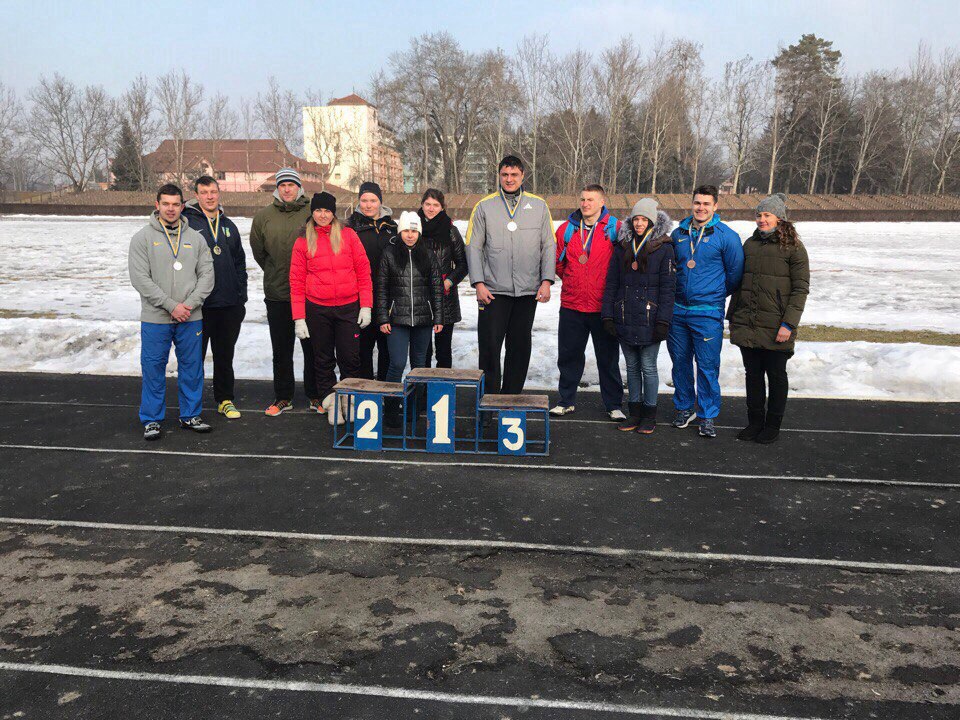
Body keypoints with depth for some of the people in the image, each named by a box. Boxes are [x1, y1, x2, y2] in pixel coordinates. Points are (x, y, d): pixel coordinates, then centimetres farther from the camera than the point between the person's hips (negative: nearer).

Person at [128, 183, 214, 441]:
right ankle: (152, 419, 17)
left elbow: (207, 275, 3)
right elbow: (140, 278, -9)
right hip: (155, 318, -2)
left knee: (192, 368, 9)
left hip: (191, 318, 3)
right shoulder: (143, 238, -1)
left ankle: (190, 415, 23)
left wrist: (190, 304, -10)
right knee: (153, 369, 4)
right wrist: (171, 305, -15)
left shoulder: (195, 238, 8)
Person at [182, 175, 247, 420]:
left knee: (225, 355, 13)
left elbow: (240, 262, 17)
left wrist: (241, 297, 10)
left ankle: (225, 399, 24)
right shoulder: (186, 223, -3)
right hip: (198, 305, -4)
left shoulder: (228, 226, 14)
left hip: (229, 305, 5)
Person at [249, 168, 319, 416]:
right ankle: (283, 397, 21)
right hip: (277, 294, 2)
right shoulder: (263, 216, 4)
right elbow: (258, 251, 14)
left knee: (313, 347, 6)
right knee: (281, 350, 10)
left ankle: (315, 395, 19)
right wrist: (276, 274, 14)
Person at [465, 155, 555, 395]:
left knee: (520, 348, 7)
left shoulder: (539, 206, 9)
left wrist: (547, 280, -2)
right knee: (489, 346, -2)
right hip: (493, 290, -1)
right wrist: (479, 283, -6)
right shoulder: (484, 206, 5)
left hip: (528, 291, 2)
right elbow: (473, 247, 3)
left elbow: (549, 246, 8)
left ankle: (512, 397, 19)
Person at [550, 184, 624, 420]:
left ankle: (613, 405, 19)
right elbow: (557, 262, 15)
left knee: (608, 358, 7)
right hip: (571, 305, 3)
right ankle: (567, 401, 24)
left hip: (604, 306, -2)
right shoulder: (567, 228, 6)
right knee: (569, 356, 10)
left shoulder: (615, 228, -3)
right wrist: (572, 282, 11)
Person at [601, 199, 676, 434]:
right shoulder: (622, 248, 10)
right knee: (632, 366, 12)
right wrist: (608, 315, 2)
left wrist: (663, 322, -12)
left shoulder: (664, 248, -2)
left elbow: (668, 288, -6)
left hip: (649, 320, -4)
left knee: (648, 367, 2)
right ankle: (635, 411, 23)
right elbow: (611, 284, 10)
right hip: (624, 319, 4)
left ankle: (649, 414, 15)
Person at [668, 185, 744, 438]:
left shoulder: (726, 236, -5)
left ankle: (707, 416, 10)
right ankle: (685, 408, 28)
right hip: (678, 310, 4)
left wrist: (716, 294, 9)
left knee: (707, 366, -2)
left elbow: (735, 273, 1)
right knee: (680, 361, 12)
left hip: (708, 313, -4)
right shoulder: (678, 233, 7)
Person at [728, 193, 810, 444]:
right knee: (753, 374, 11)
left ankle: (773, 425, 20)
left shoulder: (793, 248, -5)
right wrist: (733, 316, 12)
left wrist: (789, 323, -16)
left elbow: (800, 289, -8)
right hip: (746, 326, 4)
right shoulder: (750, 244, 10)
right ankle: (755, 421, 24)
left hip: (775, 328, -4)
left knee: (776, 375, 8)